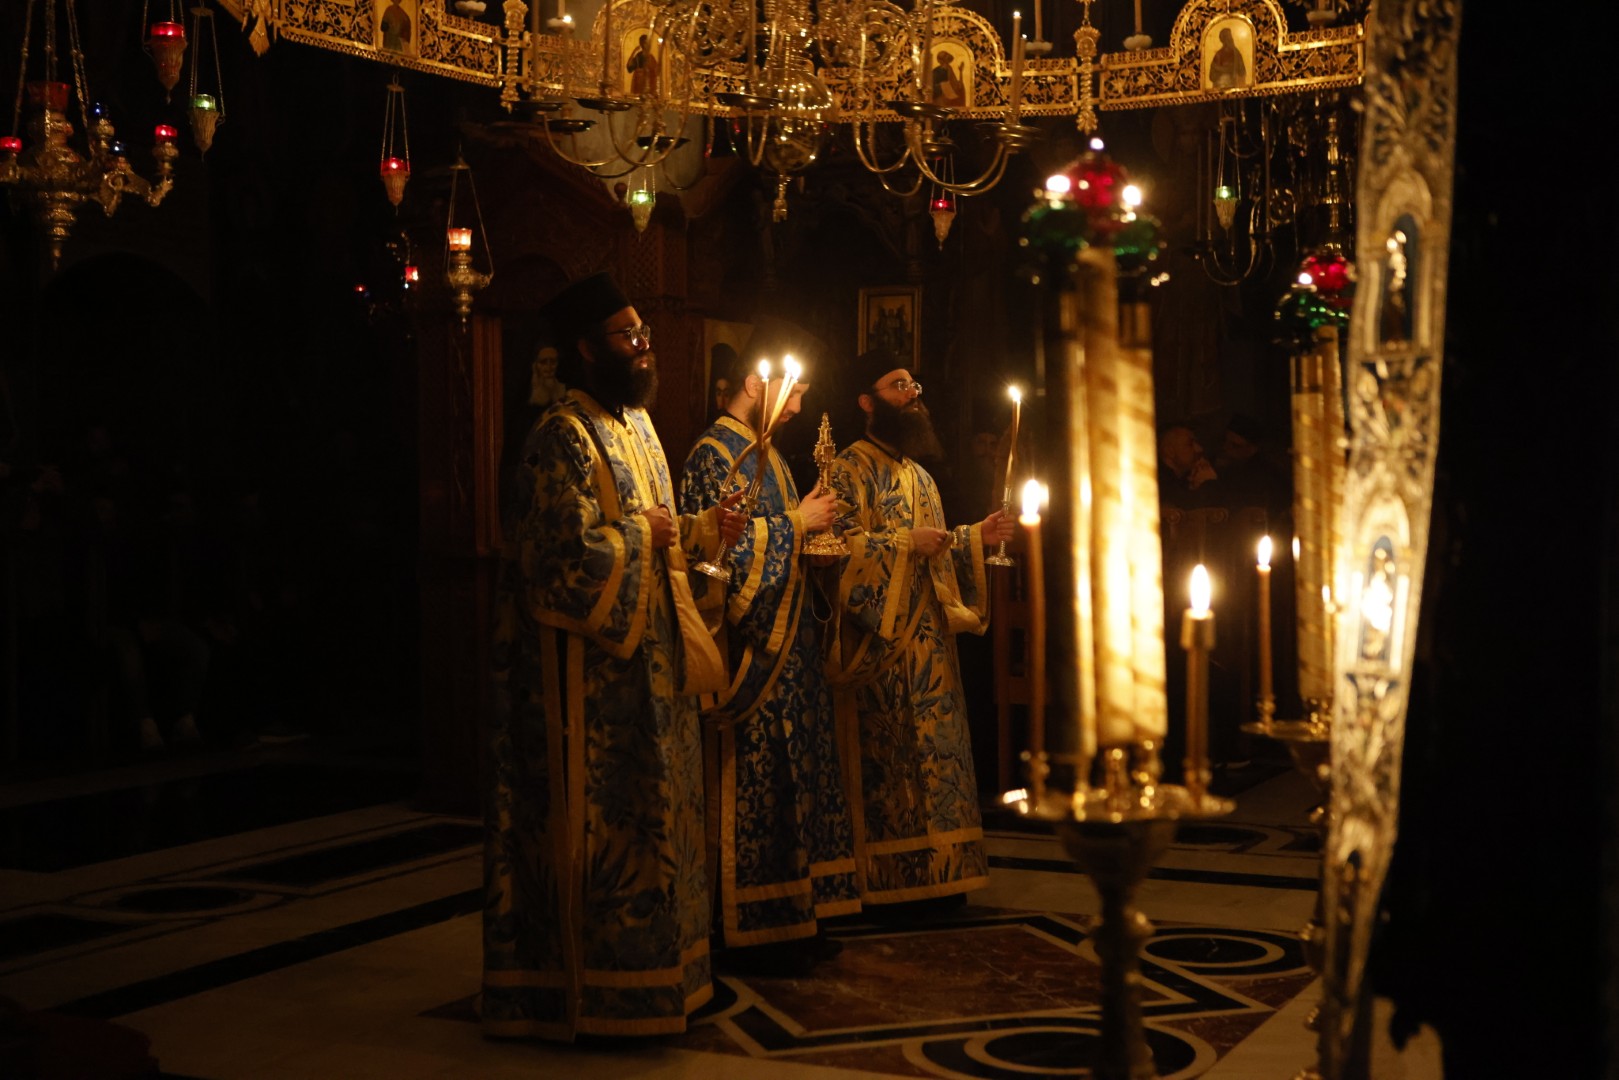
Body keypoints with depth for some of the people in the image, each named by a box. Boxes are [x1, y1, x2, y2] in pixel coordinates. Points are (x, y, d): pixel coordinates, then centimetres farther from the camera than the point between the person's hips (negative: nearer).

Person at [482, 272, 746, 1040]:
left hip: (650, 659, 10)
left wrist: (702, 529, 4)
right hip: (594, 671, -9)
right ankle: (597, 987, 6)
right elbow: (572, 552, -23)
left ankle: (655, 966, 23)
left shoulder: (636, 425, 15)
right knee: (603, 818, -4)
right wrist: (643, 534, -11)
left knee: (651, 810, 13)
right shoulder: (563, 438, -15)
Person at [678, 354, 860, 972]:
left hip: (788, 646, 10)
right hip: (748, 649, -10)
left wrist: (815, 539, 6)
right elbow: (722, 547, -20)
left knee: (792, 776, 10)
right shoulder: (714, 454, -11)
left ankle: (793, 919, 17)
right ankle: (749, 932, -1)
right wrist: (797, 522, -12)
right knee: (753, 785, -7)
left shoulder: (764, 453, 18)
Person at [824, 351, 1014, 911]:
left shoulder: (917, 472, 21)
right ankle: (894, 879, -2)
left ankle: (937, 872, 13)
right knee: (890, 754, -7)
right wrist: (907, 544, -20)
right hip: (883, 639, -8)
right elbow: (840, 543, -16)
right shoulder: (852, 467, -5)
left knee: (936, 749, 7)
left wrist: (977, 536, 8)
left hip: (929, 634, 8)